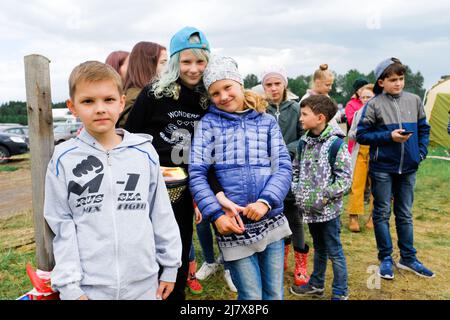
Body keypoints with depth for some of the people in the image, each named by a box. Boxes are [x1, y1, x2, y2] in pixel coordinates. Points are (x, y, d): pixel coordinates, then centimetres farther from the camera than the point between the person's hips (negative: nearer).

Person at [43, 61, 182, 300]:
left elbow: (161, 213, 3)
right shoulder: (64, 159, -5)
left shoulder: (145, 152, -2)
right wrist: (68, 284, -6)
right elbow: (62, 225, -3)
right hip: (88, 286, -1)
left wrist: (170, 265, 5)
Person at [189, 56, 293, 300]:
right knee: (251, 296, 6)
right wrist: (216, 215, -16)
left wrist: (266, 201, -16)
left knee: (274, 294, 15)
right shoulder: (208, 124, 2)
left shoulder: (267, 122, 8)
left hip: (272, 222, 3)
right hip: (232, 227, -2)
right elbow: (196, 174, -5)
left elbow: (283, 167, 1)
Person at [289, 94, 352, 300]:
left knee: (334, 252, 7)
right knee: (318, 248, 23)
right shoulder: (304, 142, 5)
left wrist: (324, 195, -20)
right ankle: (316, 284, 39)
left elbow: (345, 179, -15)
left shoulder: (335, 143, -15)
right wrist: (297, 191, 1)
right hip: (309, 208, 6)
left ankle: (340, 293, 24)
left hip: (328, 209, -6)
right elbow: (297, 170, 15)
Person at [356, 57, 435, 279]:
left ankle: (408, 258, 28)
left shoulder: (414, 100, 5)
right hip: (382, 168, -3)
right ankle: (385, 259, 21)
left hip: (408, 168, 4)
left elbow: (423, 129, 13)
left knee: (405, 214, 14)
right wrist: (389, 136, -16)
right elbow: (361, 135, -7)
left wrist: (421, 153, 2)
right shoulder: (374, 105, -7)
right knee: (382, 213, 7)